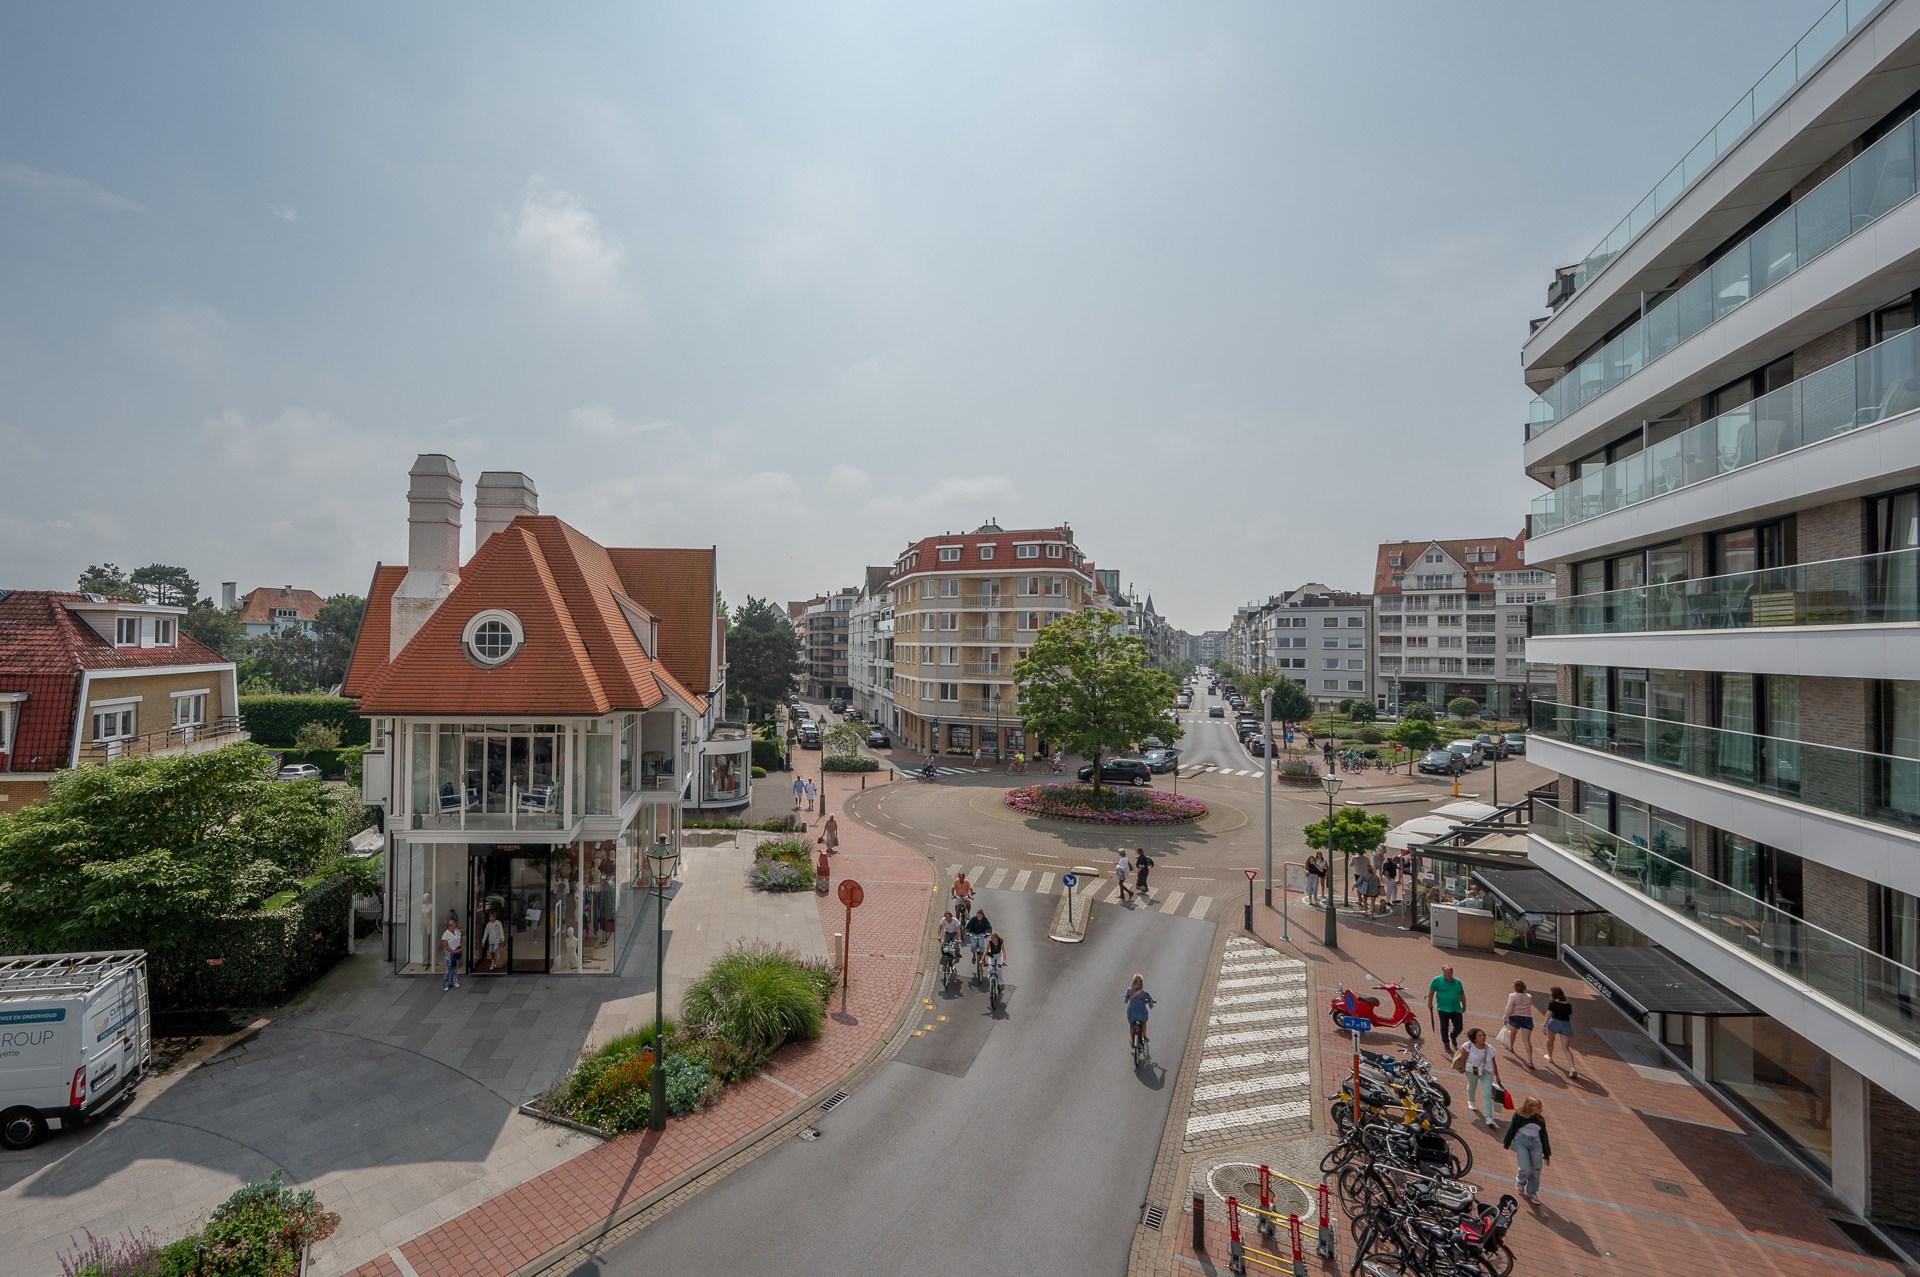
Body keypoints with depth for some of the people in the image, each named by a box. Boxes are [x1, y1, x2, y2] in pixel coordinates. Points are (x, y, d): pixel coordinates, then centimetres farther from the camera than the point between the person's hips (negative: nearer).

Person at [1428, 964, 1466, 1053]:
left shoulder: (1457, 982, 7)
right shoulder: (1437, 980, -7)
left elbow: (1462, 995, 17)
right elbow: (1431, 992, -2)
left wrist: (1464, 1007, 18)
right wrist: (1430, 1003, -1)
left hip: (1456, 1009, 4)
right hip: (1443, 1009, -3)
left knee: (1458, 1028, 7)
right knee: (1444, 1028, 5)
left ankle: (1453, 1036, 39)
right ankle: (1446, 1043, 25)